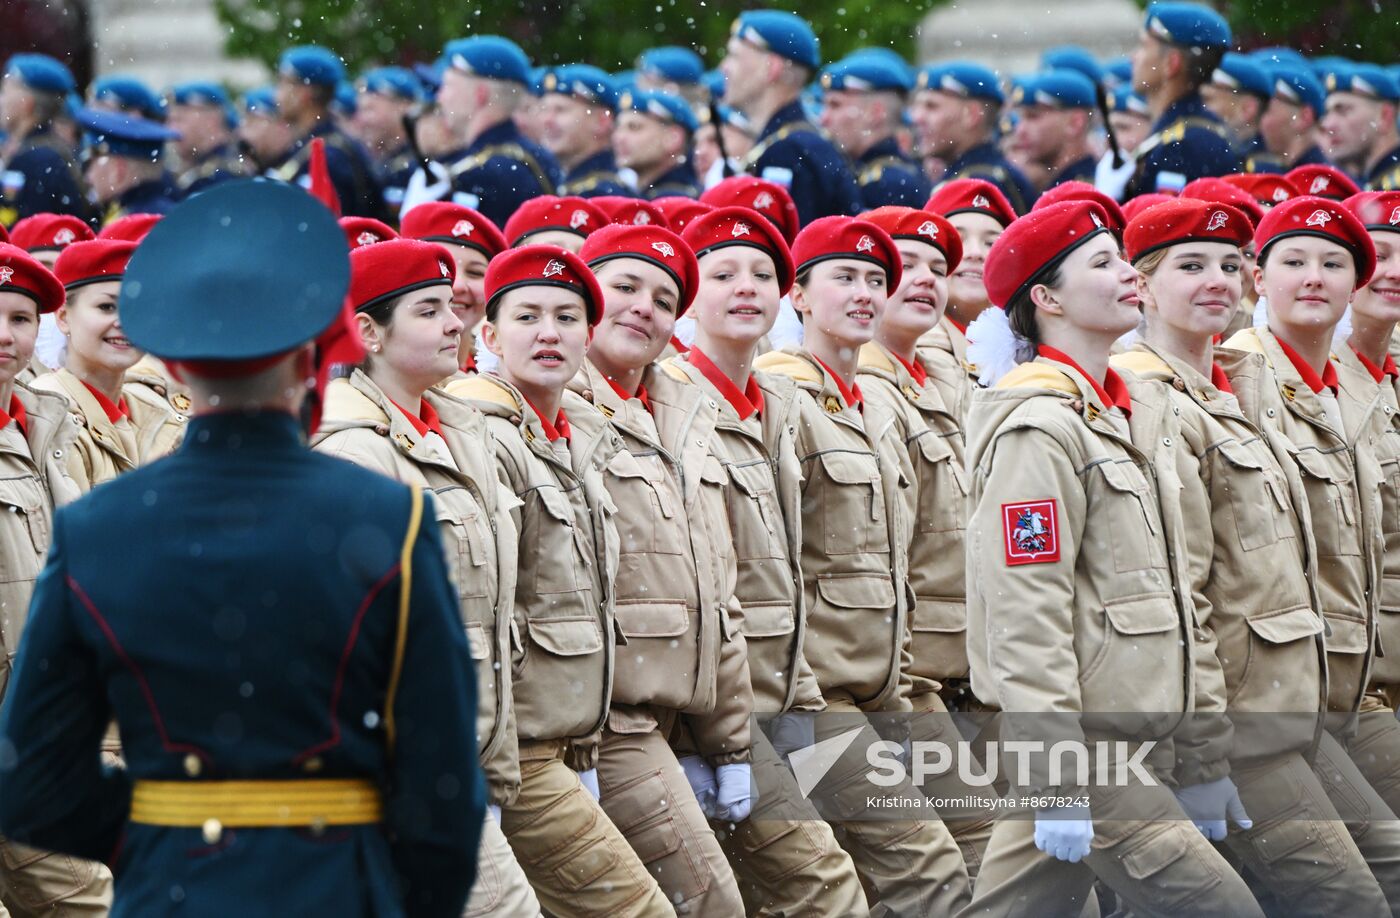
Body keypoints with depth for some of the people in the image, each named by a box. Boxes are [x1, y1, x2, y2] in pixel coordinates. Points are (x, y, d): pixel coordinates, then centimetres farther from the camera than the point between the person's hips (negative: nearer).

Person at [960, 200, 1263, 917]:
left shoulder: (1111, 419, 18)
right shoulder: (1040, 431, -14)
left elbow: (1164, 602, 22)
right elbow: (1026, 622, -20)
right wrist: (1058, 786, -24)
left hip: (1122, 744, 10)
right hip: (1086, 757, -10)